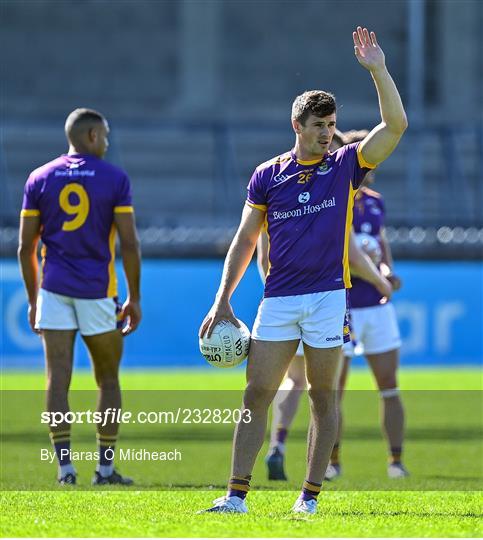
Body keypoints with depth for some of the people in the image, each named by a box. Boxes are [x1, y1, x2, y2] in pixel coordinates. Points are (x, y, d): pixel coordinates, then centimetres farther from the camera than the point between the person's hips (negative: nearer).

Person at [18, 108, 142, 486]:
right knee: (109, 381, 10)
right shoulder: (114, 179, -2)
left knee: (58, 380, 0)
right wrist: (134, 298, 1)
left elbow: (26, 247, 5)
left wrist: (33, 299, 13)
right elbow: (129, 244, -7)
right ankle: (106, 466, 10)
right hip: (98, 291, -2)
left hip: (54, 289, 2)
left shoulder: (40, 179, 6)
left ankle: (65, 465, -7)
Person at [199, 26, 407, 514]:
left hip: (328, 296, -1)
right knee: (256, 394, -3)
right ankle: (236, 494, -2)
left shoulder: (345, 166, 4)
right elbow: (245, 241, 10)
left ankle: (310, 494, 9)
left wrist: (377, 70, -15)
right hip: (277, 299, 1)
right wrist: (222, 303, 5)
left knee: (323, 397, 2)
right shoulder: (268, 175, 6)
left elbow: (395, 125, -8)